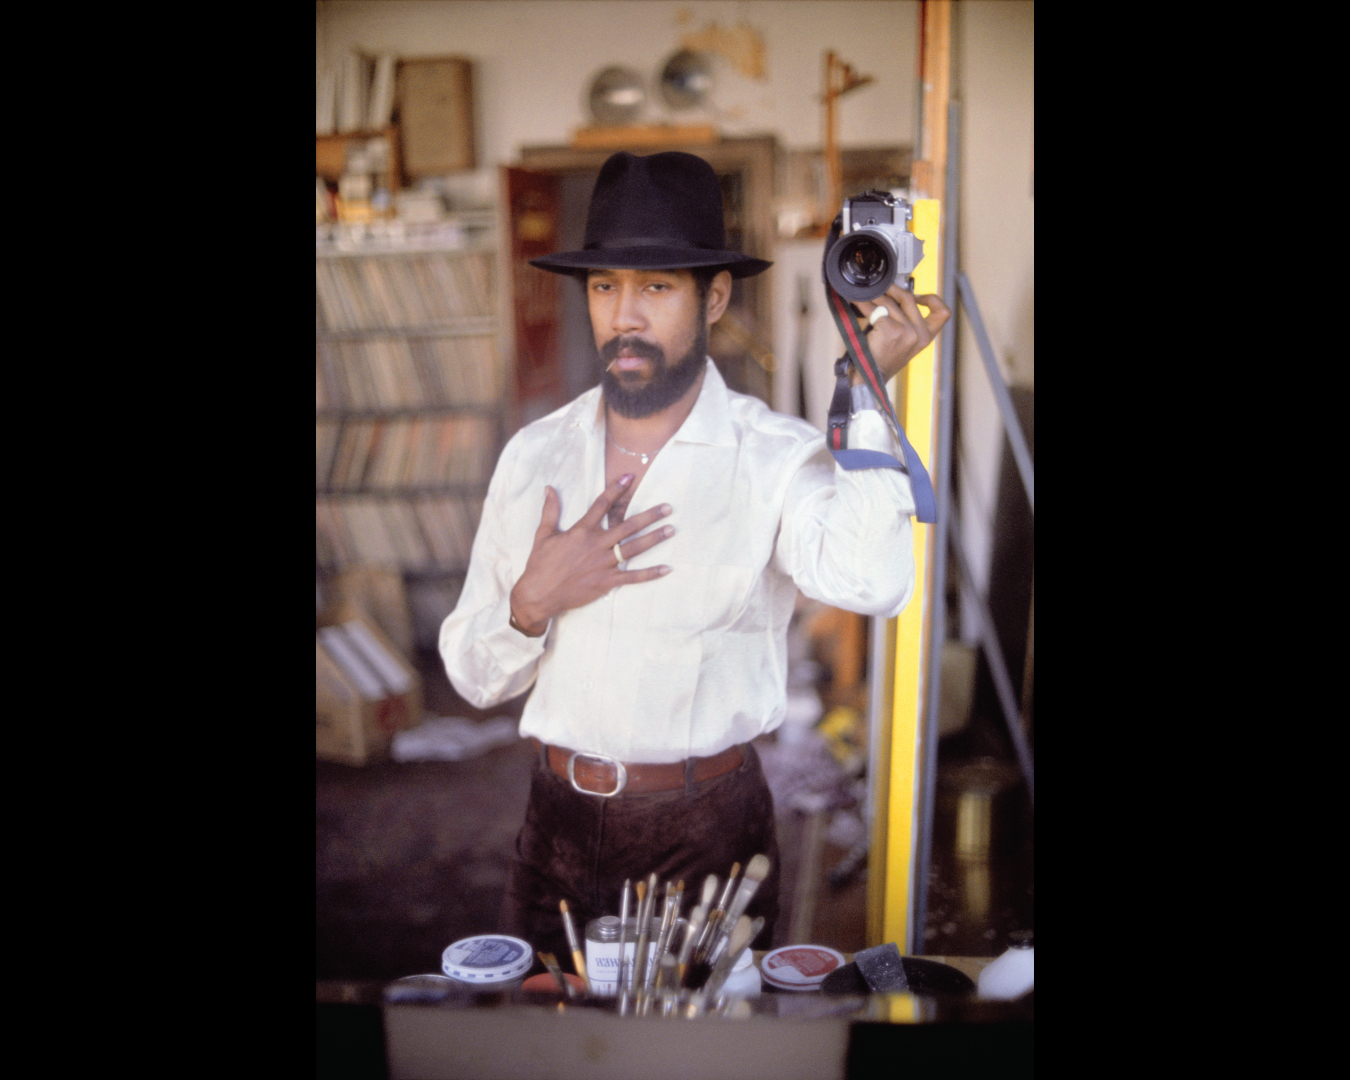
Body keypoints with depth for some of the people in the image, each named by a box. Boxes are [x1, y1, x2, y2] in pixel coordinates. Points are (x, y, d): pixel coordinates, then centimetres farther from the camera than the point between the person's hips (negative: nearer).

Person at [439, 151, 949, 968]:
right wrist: (532, 606, -14)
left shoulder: (776, 457, -8)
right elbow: (474, 678, 6)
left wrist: (867, 389, -24)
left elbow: (870, 581, -30)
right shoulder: (535, 455, 3)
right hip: (561, 823, 3)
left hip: (708, 831, -3)